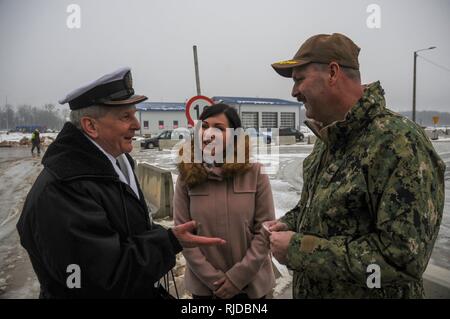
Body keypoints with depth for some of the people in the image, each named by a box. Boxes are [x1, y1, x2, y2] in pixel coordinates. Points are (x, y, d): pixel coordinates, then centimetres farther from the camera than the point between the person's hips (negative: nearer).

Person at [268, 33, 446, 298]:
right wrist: (290, 223, -3)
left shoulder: (400, 142, -24)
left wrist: (298, 249, -25)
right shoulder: (329, 139, 3)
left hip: (366, 292, -7)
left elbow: (403, 257, -29)